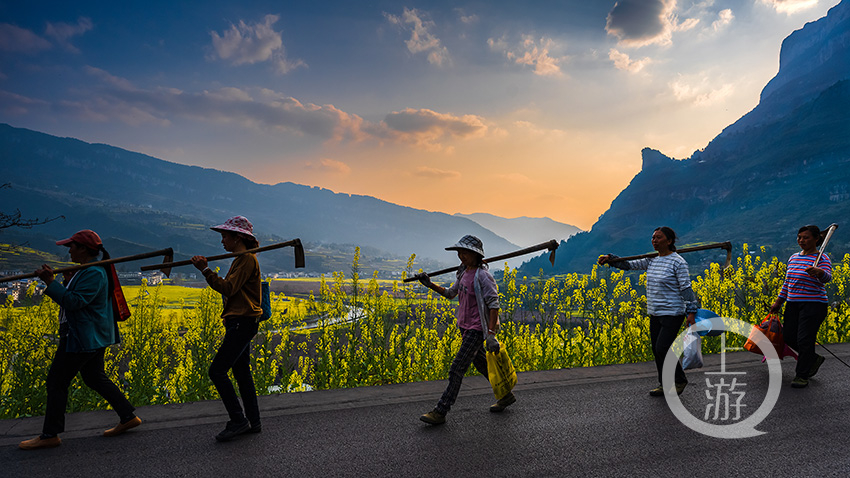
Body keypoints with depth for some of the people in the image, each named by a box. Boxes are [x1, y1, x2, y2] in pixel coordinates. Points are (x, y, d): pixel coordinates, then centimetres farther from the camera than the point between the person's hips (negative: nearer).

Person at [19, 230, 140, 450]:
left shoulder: (94, 273, -20)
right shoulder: (90, 270, 14)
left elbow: (74, 302, -26)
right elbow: (77, 297, 20)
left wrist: (50, 282, -25)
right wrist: (68, 281, 6)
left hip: (84, 338, -11)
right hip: (92, 337, 11)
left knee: (56, 381, 0)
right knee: (94, 377, 16)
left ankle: (50, 435, 12)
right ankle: (128, 417, 18)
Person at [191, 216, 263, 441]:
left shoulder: (247, 258, -13)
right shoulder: (241, 258, 19)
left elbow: (228, 288, -20)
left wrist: (205, 270, -19)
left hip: (243, 323, -10)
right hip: (240, 323, 10)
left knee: (217, 370, -8)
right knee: (241, 372, 12)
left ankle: (238, 421, -1)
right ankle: (253, 422, 19)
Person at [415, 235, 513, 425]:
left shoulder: (483, 276, -18)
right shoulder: (465, 272, 8)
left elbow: (494, 304, -20)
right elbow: (450, 294, 19)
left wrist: (491, 334, -25)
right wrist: (430, 284, 7)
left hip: (477, 329, -9)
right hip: (465, 327, 9)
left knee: (457, 369, -6)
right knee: (481, 363, 19)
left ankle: (440, 412, 2)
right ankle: (506, 395, 36)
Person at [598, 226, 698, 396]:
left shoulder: (677, 262, -12)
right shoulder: (652, 260, 8)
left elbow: (686, 288, -14)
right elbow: (630, 265, 15)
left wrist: (691, 311, -19)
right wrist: (609, 258, 3)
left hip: (672, 314, -7)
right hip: (655, 314, 7)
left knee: (662, 349, -10)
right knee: (656, 350, 10)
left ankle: (680, 380, 14)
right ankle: (665, 385, 24)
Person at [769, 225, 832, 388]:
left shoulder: (822, 258, -7)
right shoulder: (793, 258, 13)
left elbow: (827, 277, -27)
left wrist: (819, 272, -50)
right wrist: (778, 302, 17)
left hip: (813, 305, -7)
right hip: (793, 304, 7)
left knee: (804, 340, -5)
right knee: (788, 336, 8)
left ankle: (802, 376, 9)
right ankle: (814, 359, 32)